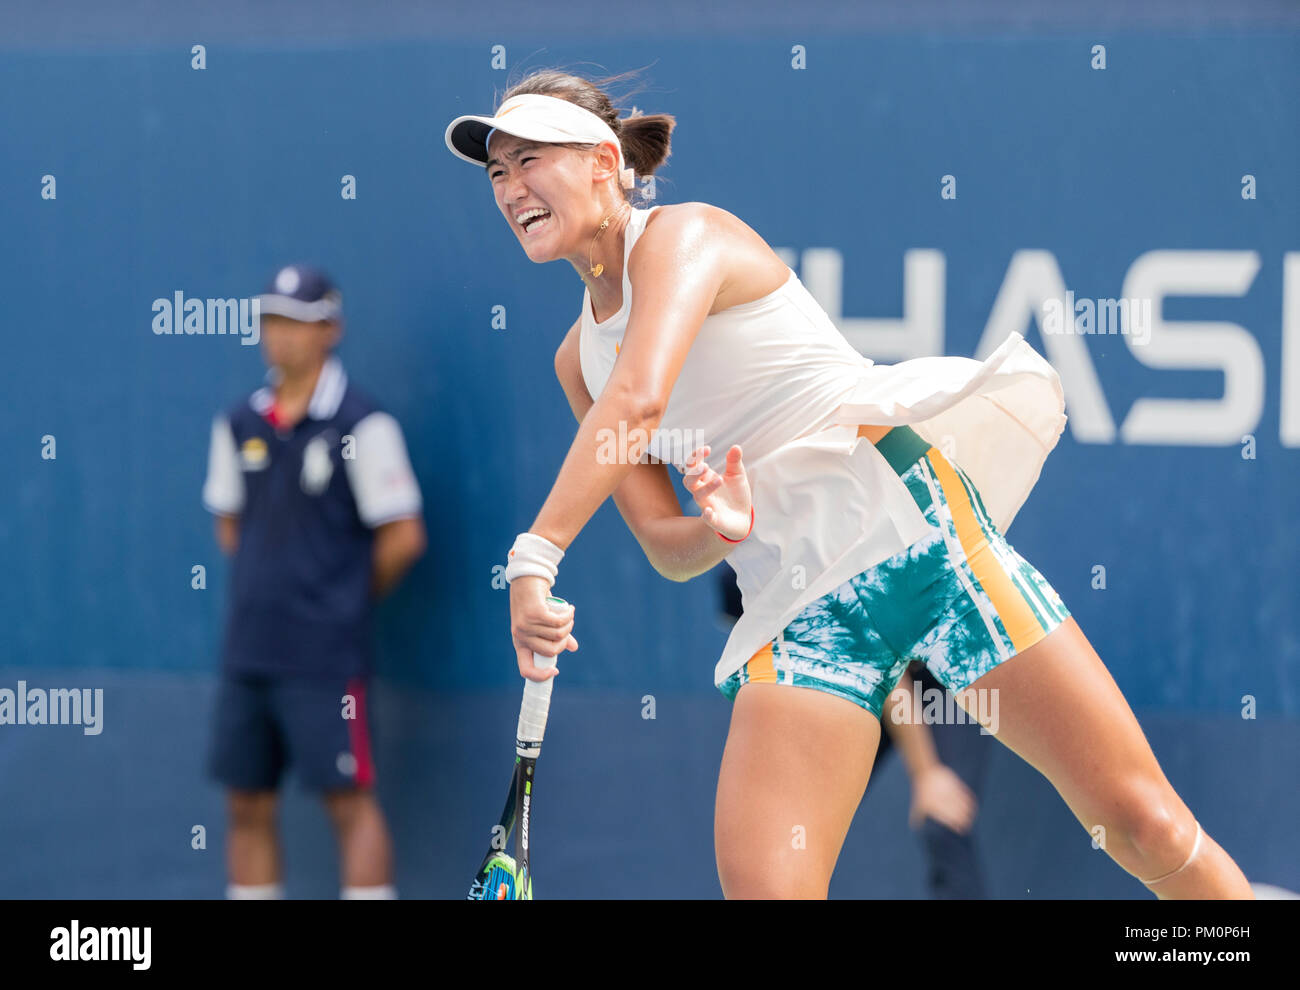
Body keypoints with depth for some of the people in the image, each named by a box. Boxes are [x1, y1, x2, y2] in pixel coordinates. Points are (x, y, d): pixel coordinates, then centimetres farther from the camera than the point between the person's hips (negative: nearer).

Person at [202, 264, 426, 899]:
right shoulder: (240, 424, 8)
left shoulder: (360, 424, -9)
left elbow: (403, 536, -8)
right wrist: (269, 587, 11)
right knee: (247, 802, 9)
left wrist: (346, 596, 3)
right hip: (247, 650, 6)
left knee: (348, 800, -5)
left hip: (325, 656, -6)